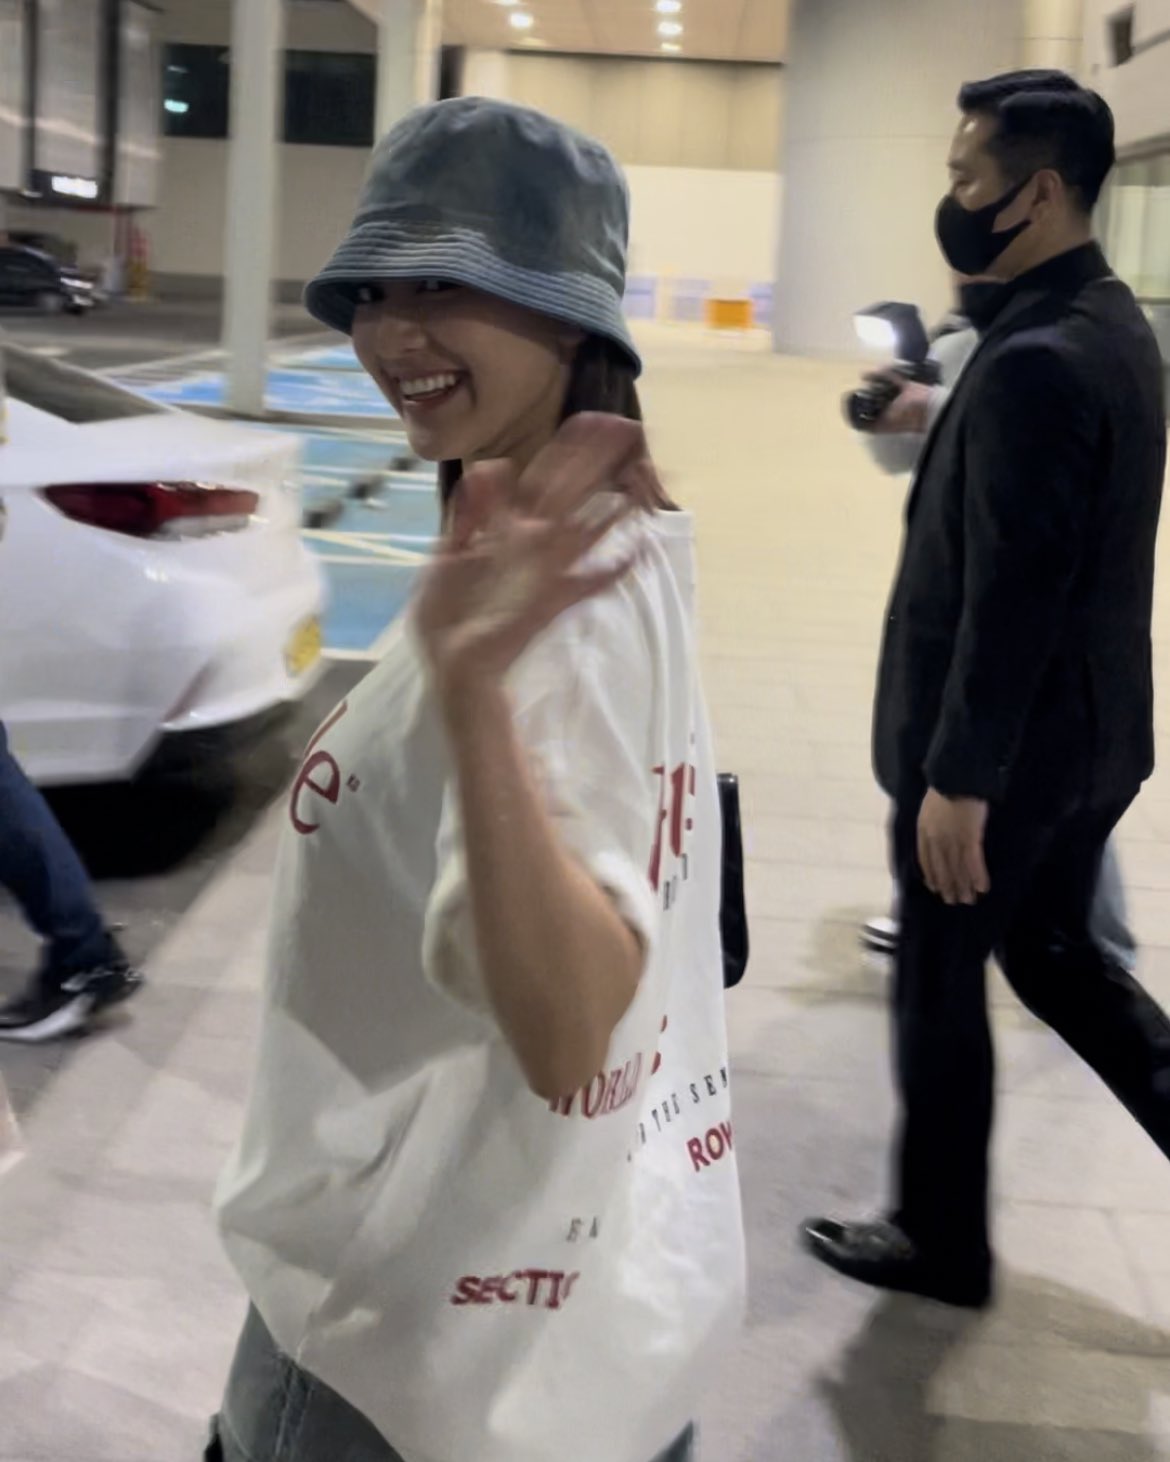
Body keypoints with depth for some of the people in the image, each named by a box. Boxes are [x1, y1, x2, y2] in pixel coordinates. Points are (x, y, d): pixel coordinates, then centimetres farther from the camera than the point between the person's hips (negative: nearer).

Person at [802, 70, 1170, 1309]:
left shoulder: (1034, 360, -24)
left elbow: (1012, 595, -26)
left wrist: (957, 779, -22)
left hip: (1004, 751, -9)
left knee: (939, 992, 9)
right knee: (1054, 958, 23)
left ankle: (940, 1242, 27)